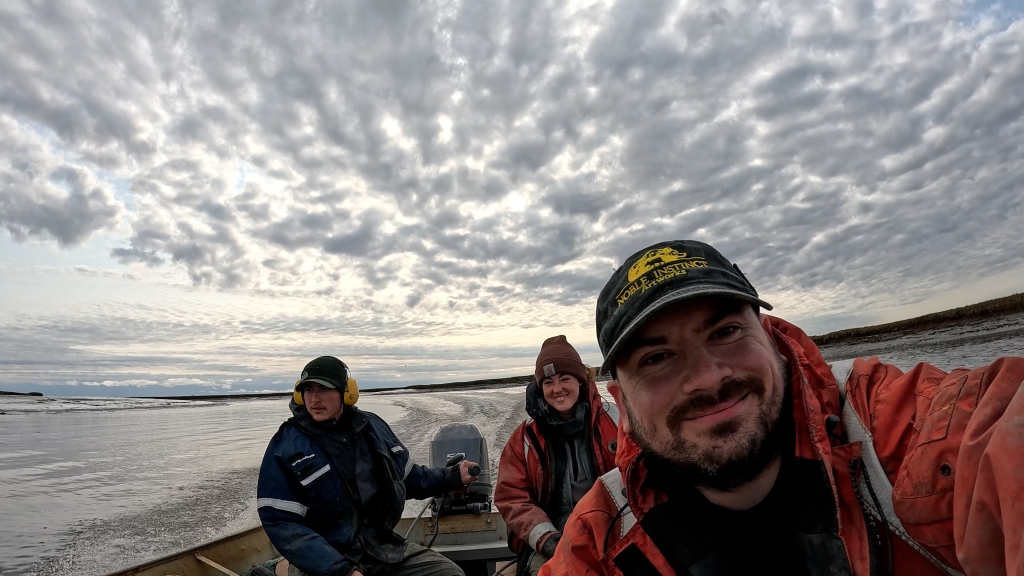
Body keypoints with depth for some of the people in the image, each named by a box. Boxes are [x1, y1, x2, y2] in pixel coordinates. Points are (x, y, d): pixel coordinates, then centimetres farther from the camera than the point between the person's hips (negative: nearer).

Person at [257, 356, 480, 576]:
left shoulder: (372, 426, 2)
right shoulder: (286, 446, -12)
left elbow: (408, 477, 14)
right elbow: (281, 524, -16)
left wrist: (454, 477, 6)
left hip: (382, 547, 5)